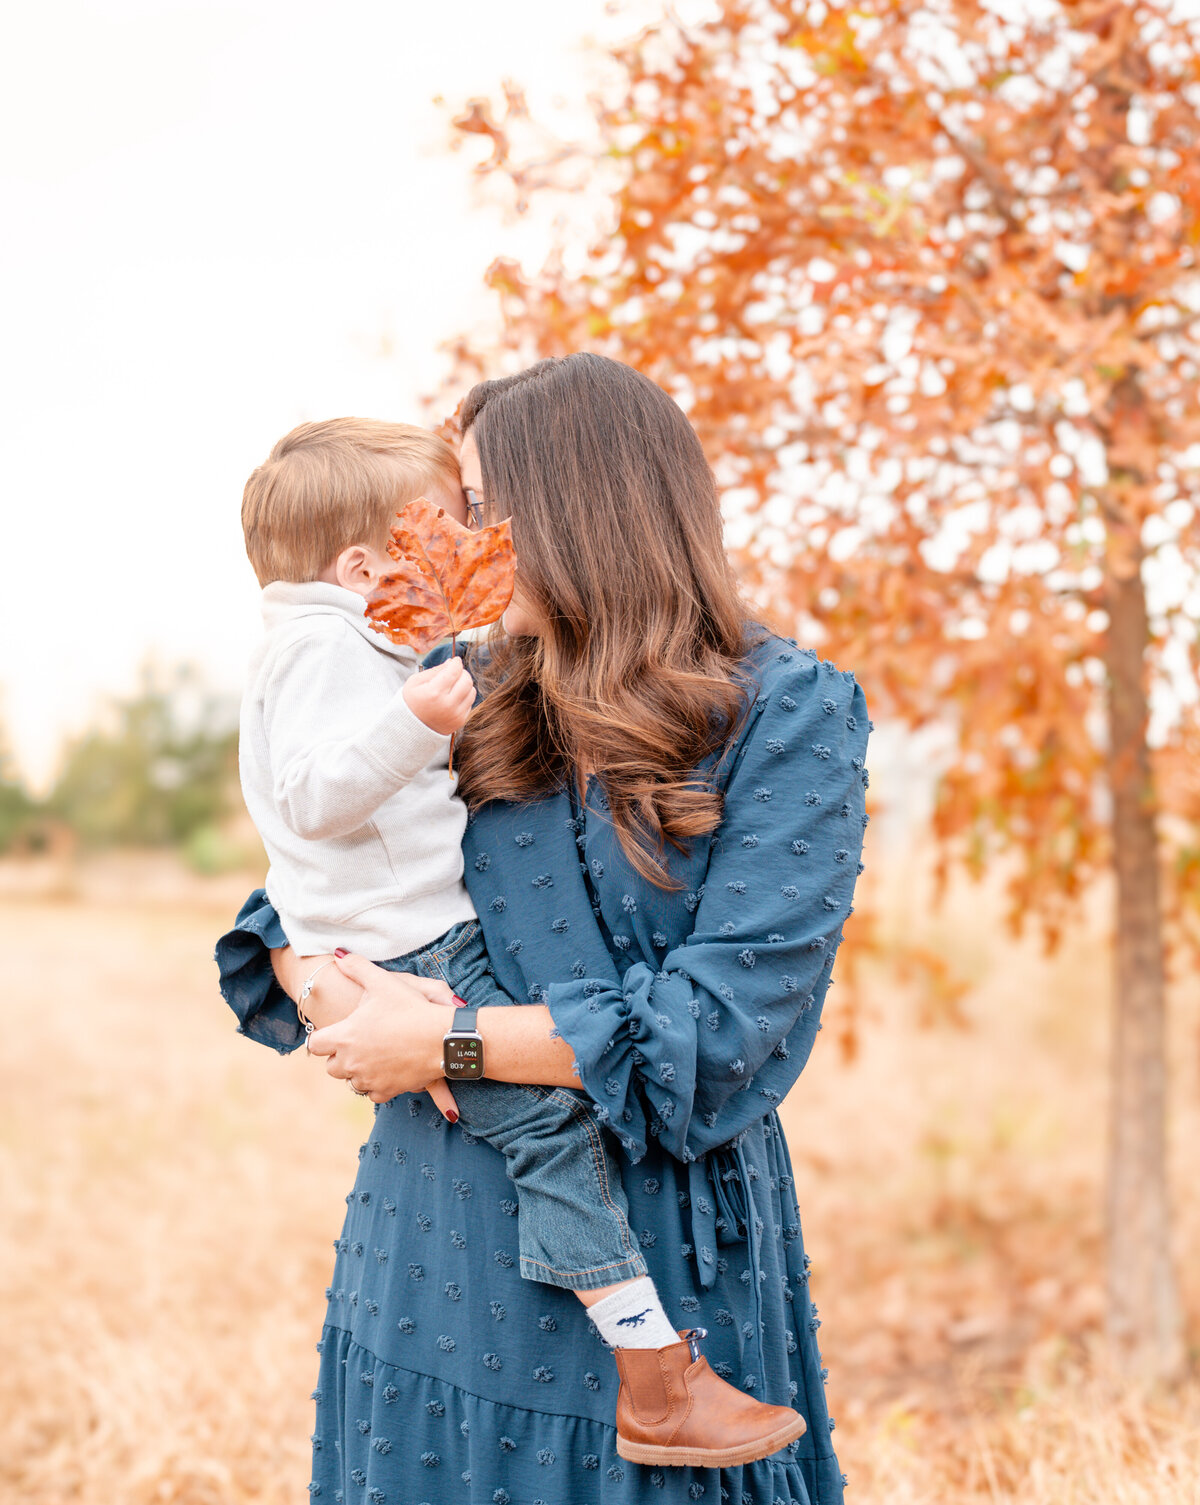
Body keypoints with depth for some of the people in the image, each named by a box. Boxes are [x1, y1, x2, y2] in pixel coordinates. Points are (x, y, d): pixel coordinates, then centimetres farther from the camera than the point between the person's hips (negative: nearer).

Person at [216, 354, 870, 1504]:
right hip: (438, 1249, 4)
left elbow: (733, 1018, -17)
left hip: (659, 1275, -4)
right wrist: (337, 993, -11)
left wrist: (450, 1042, -15)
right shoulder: (468, 698, 6)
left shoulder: (786, 711, -8)